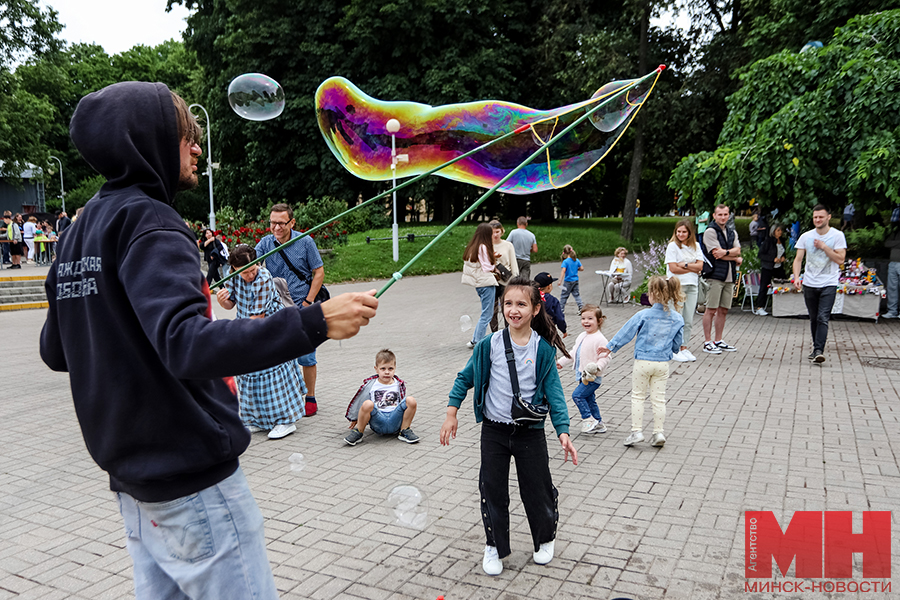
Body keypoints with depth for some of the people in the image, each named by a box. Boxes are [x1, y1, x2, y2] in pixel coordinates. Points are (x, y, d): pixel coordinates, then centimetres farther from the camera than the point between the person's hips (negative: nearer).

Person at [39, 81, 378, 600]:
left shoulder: (81, 230, 11)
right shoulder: (146, 221, -16)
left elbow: (56, 350, 15)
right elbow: (187, 346, -31)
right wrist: (313, 323, -36)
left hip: (134, 477, 9)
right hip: (193, 478, -9)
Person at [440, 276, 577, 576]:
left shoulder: (543, 349, -9)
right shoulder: (490, 344, -8)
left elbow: (553, 392, -6)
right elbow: (466, 377, 4)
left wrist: (563, 431, -13)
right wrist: (452, 412, -1)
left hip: (530, 432, -1)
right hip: (494, 431, 1)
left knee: (537, 489, 10)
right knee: (493, 490, 8)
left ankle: (545, 539, 38)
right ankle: (495, 546, 29)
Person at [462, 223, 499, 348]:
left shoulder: (472, 247, 13)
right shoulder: (483, 247, -14)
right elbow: (487, 267, -17)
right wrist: (495, 268, 2)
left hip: (478, 283, 9)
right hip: (486, 282, -9)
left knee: (485, 313, 18)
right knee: (486, 315, -3)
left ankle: (475, 340, 19)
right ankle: (478, 342, -2)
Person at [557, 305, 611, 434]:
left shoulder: (600, 339, -17)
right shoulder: (582, 336, 10)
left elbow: (605, 358, -19)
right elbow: (573, 353, 22)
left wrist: (597, 367, -34)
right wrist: (562, 362, 23)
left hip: (593, 378, -9)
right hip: (583, 376, 9)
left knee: (577, 395, -14)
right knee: (589, 399, 15)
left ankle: (588, 419, -4)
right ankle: (598, 424, 26)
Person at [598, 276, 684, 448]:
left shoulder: (644, 315, -13)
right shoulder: (677, 319, -2)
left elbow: (626, 333, -5)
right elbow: (676, 345, 8)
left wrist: (610, 347, 6)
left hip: (643, 362, -3)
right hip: (663, 363, 3)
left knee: (638, 396, 8)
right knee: (659, 399, 11)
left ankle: (636, 431, 7)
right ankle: (659, 432, 12)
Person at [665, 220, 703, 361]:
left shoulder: (695, 246, 10)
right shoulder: (672, 246, -4)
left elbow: (700, 266, 1)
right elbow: (673, 268, -12)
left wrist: (684, 265, -10)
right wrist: (693, 268, -6)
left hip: (692, 286, 5)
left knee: (688, 321, 6)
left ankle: (684, 348, 14)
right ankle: (675, 350, 2)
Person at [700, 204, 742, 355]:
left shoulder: (732, 233, 18)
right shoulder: (710, 231, -4)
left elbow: (737, 250, 4)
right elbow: (716, 253, -12)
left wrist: (726, 252, -16)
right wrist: (736, 259, -3)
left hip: (729, 276, 7)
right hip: (715, 275, -7)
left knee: (723, 310, 9)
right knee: (711, 309, -5)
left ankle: (718, 341, 17)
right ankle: (708, 342, 0)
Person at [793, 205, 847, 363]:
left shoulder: (837, 235, -2)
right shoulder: (806, 237, 6)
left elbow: (840, 259, -7)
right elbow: (798, 259, 4)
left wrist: (824, 247, -13)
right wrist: (796, 277, -10)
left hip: (828, 284, -3)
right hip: (809, 284, 3)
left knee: (823, 318, -13)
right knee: (813, 319, 12)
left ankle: (819, 351, -17)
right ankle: (816, 347, 25)